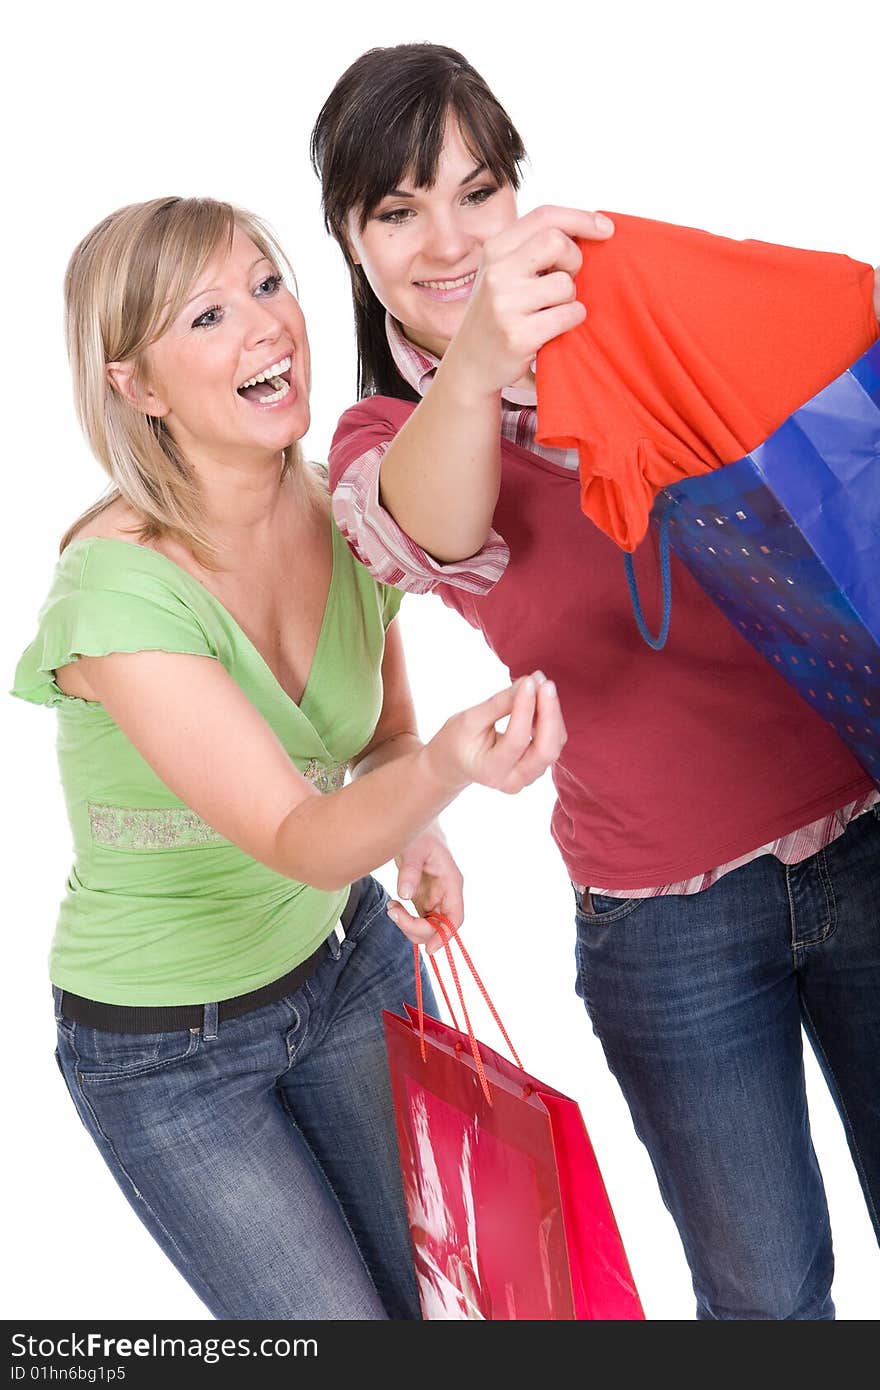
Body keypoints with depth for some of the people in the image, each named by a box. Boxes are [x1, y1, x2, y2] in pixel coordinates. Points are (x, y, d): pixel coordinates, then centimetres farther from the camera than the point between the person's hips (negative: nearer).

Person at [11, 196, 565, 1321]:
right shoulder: (117, 587, -29)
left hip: (344, 955, 5)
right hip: (164, 1044, -5)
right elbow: (298, 838, -34)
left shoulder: (346, 515, -11)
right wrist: (444, 769, -53)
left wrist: (419, 830, -12)